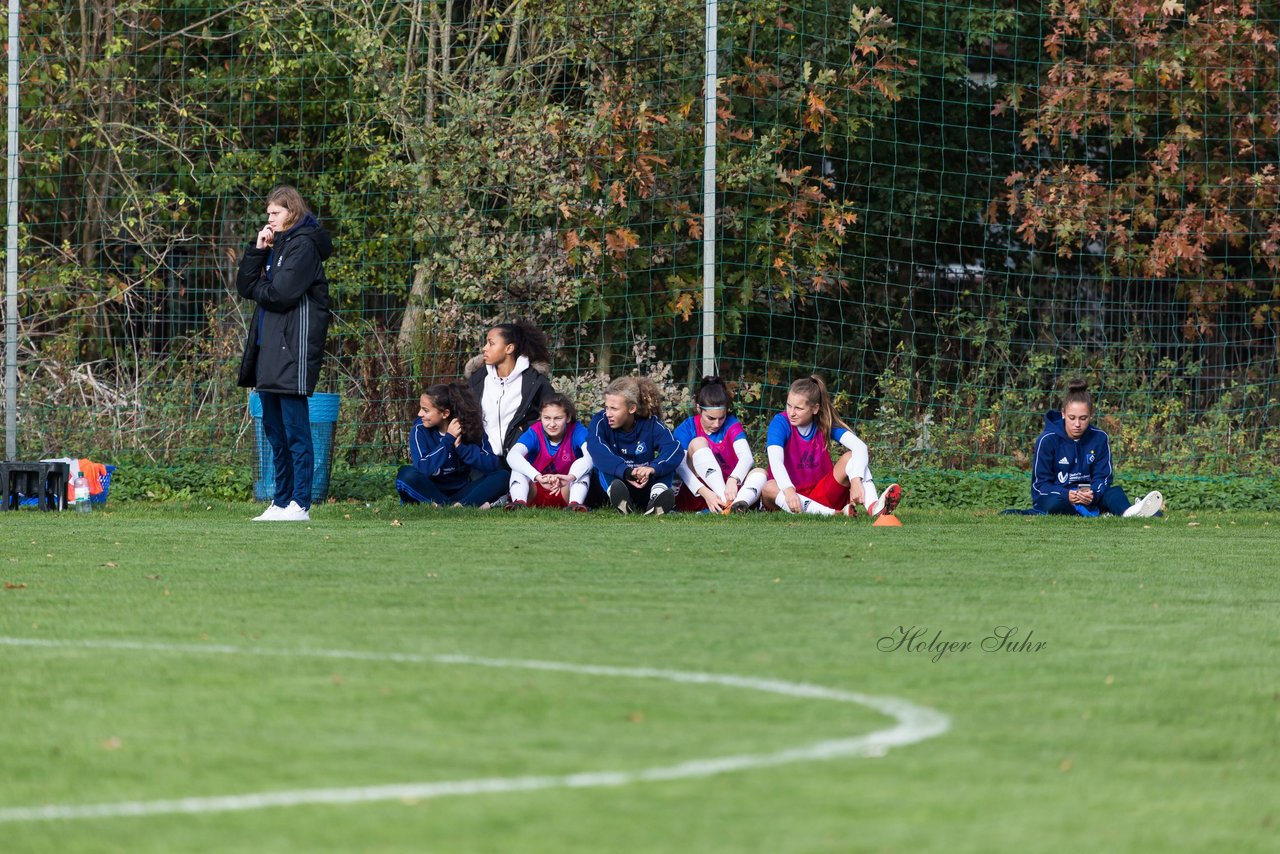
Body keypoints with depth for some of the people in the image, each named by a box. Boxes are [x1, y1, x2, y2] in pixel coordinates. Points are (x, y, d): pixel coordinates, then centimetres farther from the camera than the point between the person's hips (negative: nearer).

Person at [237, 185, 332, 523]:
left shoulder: (303, 245, -8)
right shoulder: (277, 245, 19)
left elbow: (281, 293, -18)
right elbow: (244, 286, 13)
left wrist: (258, 288, 2)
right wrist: (258, 250, 1)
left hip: (293, 349, -10)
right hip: (269, 350, 10)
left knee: (296, 431, -8)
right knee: (275, 430, 12)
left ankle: (300, 504, -7)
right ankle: (281, 501, 17)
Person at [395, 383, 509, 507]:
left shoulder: (470, 428, -5)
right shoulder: (420, 430, -8)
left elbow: (494, 464, -14)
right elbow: (423, 469, -24)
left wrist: (461, 447, -23)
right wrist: (448, 440, -24)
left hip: (461, 491, 1)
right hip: (429, 493, -1)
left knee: (501, 476, -19)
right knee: (406, 474, -32)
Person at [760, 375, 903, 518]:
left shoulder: (826, 423, -5)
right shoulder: (781, 423, -11)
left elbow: (860, 446, -19)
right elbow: (775, 461, -28)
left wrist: (856, 480, -38)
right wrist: (788, 490, -47)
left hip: (822, 494, 2)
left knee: (851, 457, -18)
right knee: (769, 489, -34)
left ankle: (873, 507, -43)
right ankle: (834, 513, -47)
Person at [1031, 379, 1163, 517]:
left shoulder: (1099, 438, 0)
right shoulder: (1047, 440, -9)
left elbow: (1103, 478, -2)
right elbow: (1040, 484, -10)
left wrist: (1092, 494, -27)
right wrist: (1067, 495, -29)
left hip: (1087, 495, 3)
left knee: (1115, 492, -26)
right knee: (1054, 503, -38)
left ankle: (1128, 512, -58)